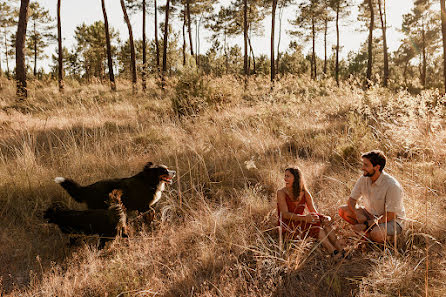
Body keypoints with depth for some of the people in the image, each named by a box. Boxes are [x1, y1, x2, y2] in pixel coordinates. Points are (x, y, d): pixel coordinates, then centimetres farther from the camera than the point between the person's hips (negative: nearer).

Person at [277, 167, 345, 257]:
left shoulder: (305, 193, 6)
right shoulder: (281, 193, -7)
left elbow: (314, 212, 4)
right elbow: (285, 214, -18)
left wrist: (324, 217, -19)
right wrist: (304, 218, -32)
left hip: (300, 224, 5)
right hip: (287, 226, -5)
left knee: (324, 222, -21)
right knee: (315, 224, -28)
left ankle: (341, 250, -31)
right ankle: (334, 253, -35)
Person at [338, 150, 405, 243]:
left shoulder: (392, 185, -26)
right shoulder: (363, 179, -8)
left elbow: (390, 216, -24)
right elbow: (351, 200, 0)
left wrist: (366, 224, -24)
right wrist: (357, 213, -22)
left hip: (392, 220, -6)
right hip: (371, 215, 6)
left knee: (376, 233, -38)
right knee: (343, 210, -12)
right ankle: (370, 230, -5)